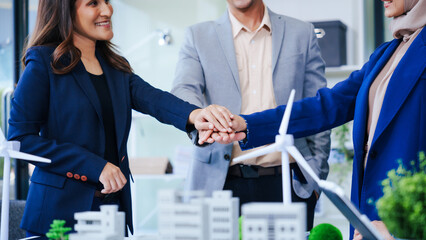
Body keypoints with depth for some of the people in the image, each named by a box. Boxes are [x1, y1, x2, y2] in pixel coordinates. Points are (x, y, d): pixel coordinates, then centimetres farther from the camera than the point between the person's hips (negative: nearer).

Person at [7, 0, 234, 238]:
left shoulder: (116, 67, 13)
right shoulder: (43, 62, -5)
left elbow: (152, 99, -6)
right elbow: (21, 138, -11)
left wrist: (193, 114, -29)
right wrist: (95, 166, -16)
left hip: (115, 207, 5)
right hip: (61, 209, -5)